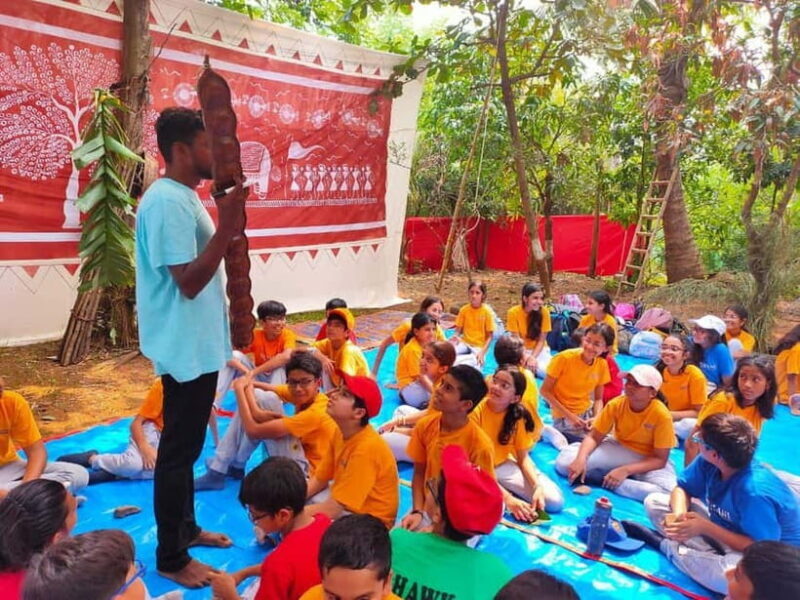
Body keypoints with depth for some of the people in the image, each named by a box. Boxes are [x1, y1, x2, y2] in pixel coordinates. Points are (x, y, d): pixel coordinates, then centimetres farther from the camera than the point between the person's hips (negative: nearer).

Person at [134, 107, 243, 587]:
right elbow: (189, 281, -26)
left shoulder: (186, 198, 13)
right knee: (179, 450, 2)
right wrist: (227, 227, -28)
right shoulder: (168, 201, -20)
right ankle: (170, 556, 18)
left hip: (199, 342, 11)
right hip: (185, 346, -11)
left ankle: (186, 528, 37)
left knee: (187, 445, 20)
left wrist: (229, 228, 10)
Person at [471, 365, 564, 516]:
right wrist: (507, 498, -30)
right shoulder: (476, 410, -22)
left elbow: (523, 457, -2)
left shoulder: (518, 415, -7)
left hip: (504, 466, 5)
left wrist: (538, 487, -22)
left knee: (555, 501, -11)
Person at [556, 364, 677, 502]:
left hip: (649, 461, -1)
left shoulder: (662, 415, -23)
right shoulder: (615, 404, -15)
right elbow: (593, 437, -10)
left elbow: (660, 459, -19)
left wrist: (625, 470, -32)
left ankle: (608, 481, -21)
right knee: (565, 461, -19)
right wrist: (581, 459, -31)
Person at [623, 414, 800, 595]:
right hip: (726, 526, 7)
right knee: (653, 502, -1)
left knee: (731, 576, -43)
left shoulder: (754, 493, -36)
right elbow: (682, 489, -2)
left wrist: (705, 527, -30)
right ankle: (717, 557, -13)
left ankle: (666, 545, -15)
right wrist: (679, 515, -25)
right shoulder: (708, 462, -16)